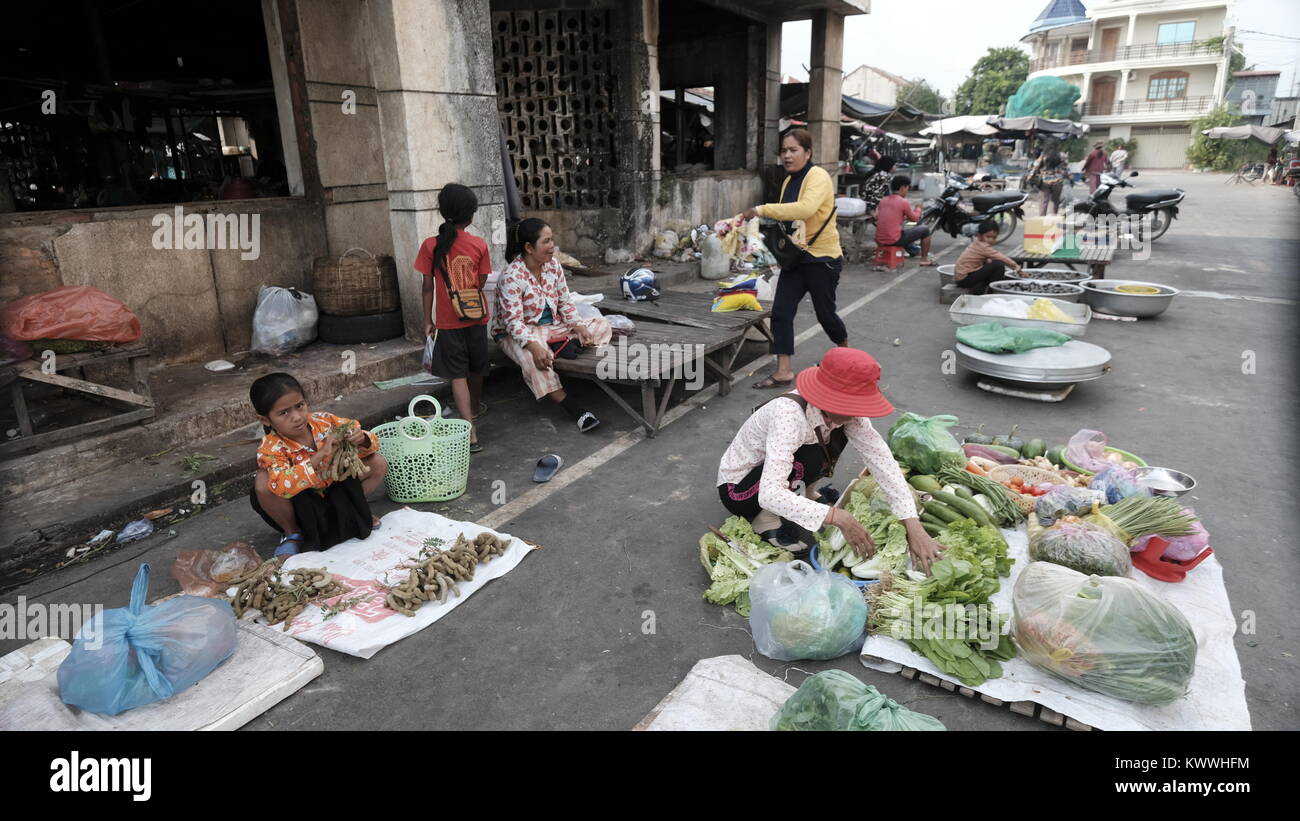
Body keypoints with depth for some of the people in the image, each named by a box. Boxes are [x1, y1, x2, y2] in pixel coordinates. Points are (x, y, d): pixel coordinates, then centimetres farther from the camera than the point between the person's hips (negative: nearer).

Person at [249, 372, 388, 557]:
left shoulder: (324, 421, -15)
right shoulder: (270, 448, -25)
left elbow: (371, 443, -9)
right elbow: (281, 485, -46)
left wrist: (362, 440, -34)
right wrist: (320, 455, -51)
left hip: (336, 492, 3)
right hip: (300, 507, -3)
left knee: (378, 463, -14)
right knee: (263, 481, -31)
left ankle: (350, 512, 10)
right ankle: (292, 533, -3)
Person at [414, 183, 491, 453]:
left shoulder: (430, 246, -9)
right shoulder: (479, 245, -7)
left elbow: (428, 287, -6)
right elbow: (480, 284, -2)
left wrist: (428, 321, 4)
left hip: (448, 321, -2)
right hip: (476, 317, 2)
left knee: (458, 375, -1)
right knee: (476, 368, 20)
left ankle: (472, 434, -11)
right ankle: (475, 410, 46)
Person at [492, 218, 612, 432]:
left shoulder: (553, 265, -2)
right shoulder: (512, 277, -22)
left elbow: (565, 302, 4)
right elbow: (513, 321, -27)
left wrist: (579, 326, -14)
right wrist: (534, 345, -43)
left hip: (552, 327, 7)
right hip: (516, 333, -7)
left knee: (602, 325, -5)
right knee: (535, 359, -42)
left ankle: (561, 348, -27)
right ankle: (577, 412, -38)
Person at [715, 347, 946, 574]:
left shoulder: (841, 412, -17)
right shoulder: (790, 415, -37)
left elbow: (880, 458, -22)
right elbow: (770, 494, -43)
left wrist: (914, 527, -29)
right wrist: (838, 517, -45)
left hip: (780, 464, 6)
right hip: (736, 488, -6)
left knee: (839, 434, -10)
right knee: (811, 458, -31)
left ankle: (804, 494, 8)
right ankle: (765, 518, -10)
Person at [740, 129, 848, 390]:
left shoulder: (818, 177, -15)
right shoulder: (788, 181, 11)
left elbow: (806, 208, -35)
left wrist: (764, 209, -34)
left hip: (822, 258, -7)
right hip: (795, 257, 7)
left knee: (825, 313, 7)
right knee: (781, 312, -5)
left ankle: (845, 349, 38)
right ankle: (783, 372, 0)